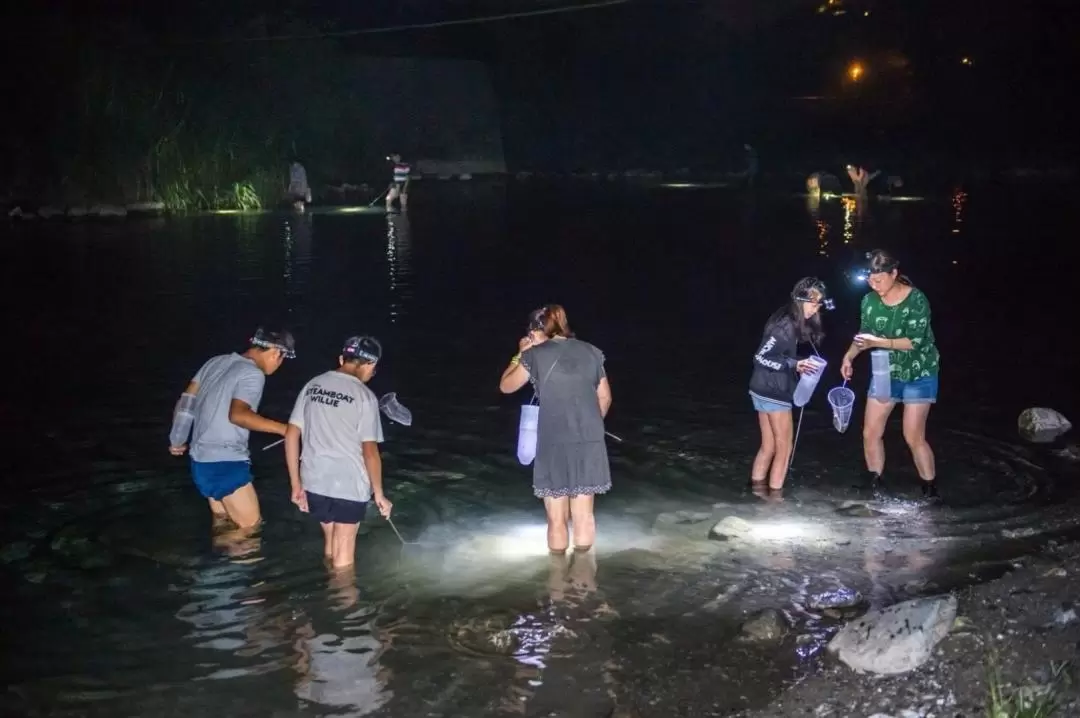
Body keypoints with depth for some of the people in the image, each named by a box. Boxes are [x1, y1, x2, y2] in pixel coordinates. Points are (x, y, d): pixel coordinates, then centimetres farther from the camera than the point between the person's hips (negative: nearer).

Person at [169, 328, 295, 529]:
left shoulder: (217, 362, 12)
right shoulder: (253, 374, -14)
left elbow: (186, 401, 14)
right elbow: (237, 415, -29)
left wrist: (178, 441, 25)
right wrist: (283, 429, -28)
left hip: (202, 460, 9)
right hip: (226, 463, -9)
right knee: (250, 527, -3)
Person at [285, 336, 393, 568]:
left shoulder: (313, 386, 5)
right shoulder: (364, 396, -11)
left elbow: (291, 435, 5)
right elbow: (370, 451, -13)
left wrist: (296, 485, 11)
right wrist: (379, 494, -3)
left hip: (314, 482, 5)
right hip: (349, 485, -5)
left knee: (331, 542, 24)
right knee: (344, 555, 7)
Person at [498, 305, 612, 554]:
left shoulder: (535, 355, -3)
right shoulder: (591, 352, 7)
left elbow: (506, 386, 11)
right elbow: (605, 398, 14)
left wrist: (521, 354, 21)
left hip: (554, 444, -3)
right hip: (590, 444, 4)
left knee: (557, 518, 9)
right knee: (583, 514, 15)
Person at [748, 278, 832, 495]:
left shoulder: (791, 321, 7)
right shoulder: (786, 326, -20)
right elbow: (761, 357, -22)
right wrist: (794, 365, -28)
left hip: (765, 390, 9)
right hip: (774, 392, -9)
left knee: (768, 447, 15)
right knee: (784, 448, 3)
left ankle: (756, 491, 21)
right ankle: (774, 496, 9)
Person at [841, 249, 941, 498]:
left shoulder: (916, 300, -21)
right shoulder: (869, 301, -7)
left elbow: (914, 341, -27)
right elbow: (863, 334, 2)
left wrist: (878, 342, -36)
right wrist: (849, 355, -16)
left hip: (918, 375, -5)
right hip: (885, 373, 5)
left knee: (913, 437, -6)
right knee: (870, 432, 4)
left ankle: (931, 491, 10)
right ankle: (874, 486, 19)